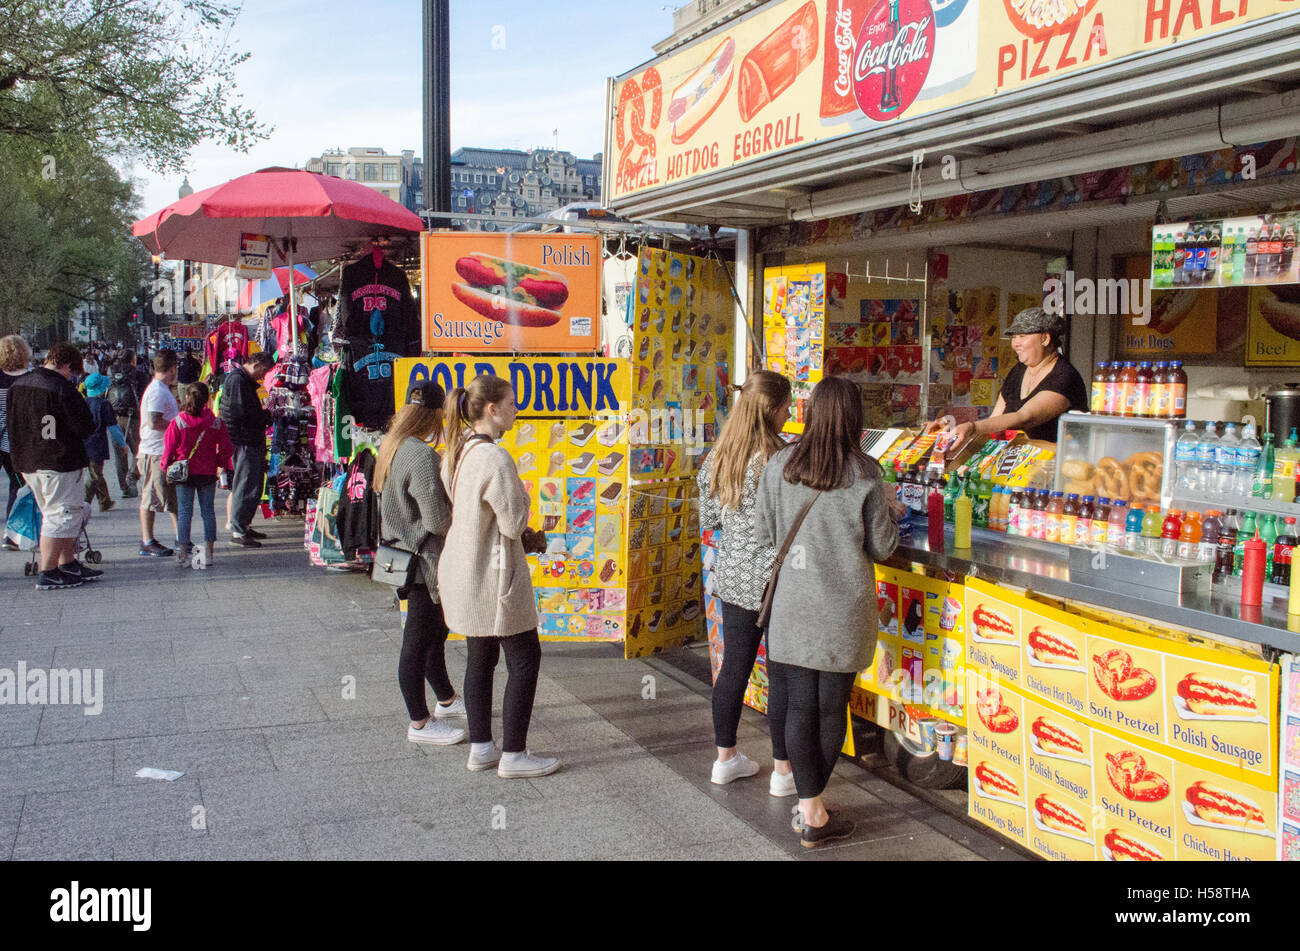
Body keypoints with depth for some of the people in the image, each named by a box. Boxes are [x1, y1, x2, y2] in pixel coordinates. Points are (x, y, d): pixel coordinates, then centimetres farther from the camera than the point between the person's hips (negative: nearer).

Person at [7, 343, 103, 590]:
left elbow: (14, 424, 16)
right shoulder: (63, 389, -18)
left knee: (53, 513, 19)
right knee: (62, 516, -2)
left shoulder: (17, 385, 9)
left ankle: (68, 564, 24)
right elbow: (86, 427, -17)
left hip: (26, 461, 9)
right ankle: (48, 574, -3)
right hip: (60, 460, -9)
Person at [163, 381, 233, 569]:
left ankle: (182, 553, 6)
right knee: (208, 511, 8)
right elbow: (225, 448, -2)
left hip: (184, 474, -1)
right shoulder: (216, 423, -4)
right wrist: (220, 464, 14)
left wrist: (167, 466, 10)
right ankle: (208, 553, 10)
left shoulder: (177, 422, -8)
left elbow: (169, 449, -5)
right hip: (208, 473, 1)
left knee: (184, 512, 5)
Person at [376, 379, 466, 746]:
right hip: (423, 562, -10)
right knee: (418, 641, 2)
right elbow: (436, 520, -24)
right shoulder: (422, 455, -24)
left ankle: (446, 700, 40)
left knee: (435, 630, 23)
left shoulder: (392, 447, 6)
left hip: (403, 554, 10)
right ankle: (419, 723, 15)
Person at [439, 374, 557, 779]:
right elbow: (514, 523, -20)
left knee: (480, 657, 16)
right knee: (525, 658, 2)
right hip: (493, 574, -9)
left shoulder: (457, 450, 7)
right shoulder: (494, 459, -23)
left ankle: (480, 747, 24)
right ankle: (513, 756, 8)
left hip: (462, 570, 9)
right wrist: (523, 494, -1)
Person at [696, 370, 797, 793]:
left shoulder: (716, 458, 2)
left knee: (734, 666, 16)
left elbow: (707, 519, 10)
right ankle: (783, 770, 16)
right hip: (775, 582, -6)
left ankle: (725, 757, 28)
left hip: (732, 578, 6)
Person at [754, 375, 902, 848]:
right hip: (845, 609, -1)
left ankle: (810, 808, 12)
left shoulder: (779, 465, -3)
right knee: (831, 707, 10)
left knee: (800, 706, 9)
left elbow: (761, 538, 1)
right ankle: (815, 814, 19)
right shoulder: (866, 474, -9)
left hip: (793, 605, 2)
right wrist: (891, 513, 17)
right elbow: (881, 548, -2)